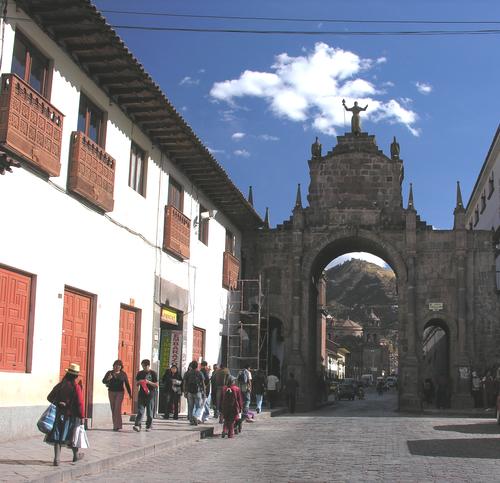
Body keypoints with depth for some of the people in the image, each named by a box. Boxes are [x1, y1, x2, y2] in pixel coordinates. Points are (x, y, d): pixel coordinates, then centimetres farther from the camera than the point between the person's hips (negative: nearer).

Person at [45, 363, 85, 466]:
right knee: (72, 435, 14)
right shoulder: (76, 386, -13)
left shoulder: (60, 385, -1)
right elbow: (80, 403, -14)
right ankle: (76, 455, 32)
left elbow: (50, 397, 3)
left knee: (57, 436, 5)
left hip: (59, 414, 3)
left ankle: (57, 459, -1)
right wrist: (82, 416, -6)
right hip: (72, 415, -2)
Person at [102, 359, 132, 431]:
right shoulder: (109, 373, 2)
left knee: (117, 408, -13)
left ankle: (117, 425, -16)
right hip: (111, 392, 2)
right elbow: (103, 381, -5)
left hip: (120, 393, -2)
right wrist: (108, 379, -26)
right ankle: (115, 424, 14)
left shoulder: (123, 374, 1)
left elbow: (127, 384, 6)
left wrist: (130, 394, 7)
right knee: (113, 408, 5)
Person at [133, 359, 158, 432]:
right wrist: (139, 382, -4)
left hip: (150, 395, -2)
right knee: (140, 411, -6)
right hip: (141, 394, 2)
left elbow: (156, 385, -2)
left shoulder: (153, 373, 0)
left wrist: (149, 382, -16)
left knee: (149, 412, 3)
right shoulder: (140, 373, 10)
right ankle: (137, 425, -13)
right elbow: (136, 383, 19)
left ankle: (149, 426, 12)